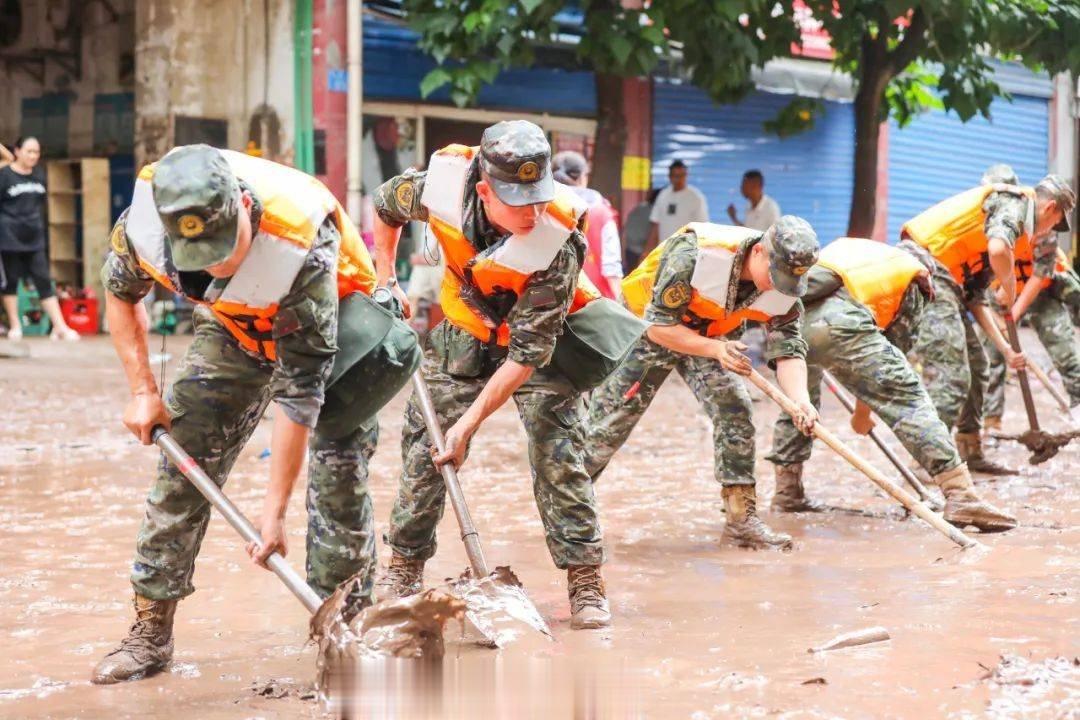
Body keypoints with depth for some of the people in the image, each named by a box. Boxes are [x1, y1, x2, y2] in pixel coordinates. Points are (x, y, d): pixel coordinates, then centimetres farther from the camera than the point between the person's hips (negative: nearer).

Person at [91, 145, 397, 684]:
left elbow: (300, 392, -35)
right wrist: (142, 390, -8)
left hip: (330, 322, -4)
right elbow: (120, 291, -3)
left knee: (339, 470, -12)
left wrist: (274, 511, -32)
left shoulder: (299, 243, -41)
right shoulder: (144, 212, -29)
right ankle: (150, 631, 3)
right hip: (232, 325, 4)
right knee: (184, 460, -4)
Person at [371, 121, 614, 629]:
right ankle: (405, 565, 18)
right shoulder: (438, 186, -29)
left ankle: (584, 578, -5)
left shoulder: (556, 242, -36)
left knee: (557, 449, -13)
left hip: (539, 337, -3)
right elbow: (385, 204, -1)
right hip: (462, 332, 3)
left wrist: (470, 422, -34)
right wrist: (385, 281, -1)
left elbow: (527, 354, -33)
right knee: (423, 443, 3)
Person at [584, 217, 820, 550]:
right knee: (608, 423, -3)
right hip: (647, 327, -4)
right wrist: (716, 350, -37)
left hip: (711, 336, 4)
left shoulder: (785, 285, -18)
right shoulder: (693, 257, -36)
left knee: (735, 410, -14)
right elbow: (659, 325, -29)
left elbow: (788, 349, -18)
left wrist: (800, 399, -36)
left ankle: (742, 518, -8)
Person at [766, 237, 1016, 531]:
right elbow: (896, 350, 24)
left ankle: (787, 492, 35)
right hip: (838, 321, -5)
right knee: (909, 400, -1)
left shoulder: (844, 247, 38)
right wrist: (863, 411, 34)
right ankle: (961, 496, -9)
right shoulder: (913, 282, 25)